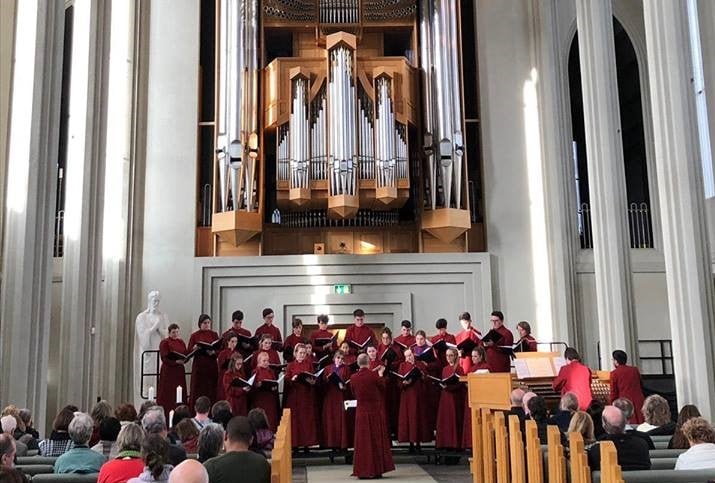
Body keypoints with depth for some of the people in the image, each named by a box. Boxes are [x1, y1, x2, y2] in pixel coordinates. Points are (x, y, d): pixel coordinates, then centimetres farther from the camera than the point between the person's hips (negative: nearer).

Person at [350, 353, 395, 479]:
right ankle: (377, 469, 14)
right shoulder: (374, 375, -14)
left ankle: (362, 471, 8)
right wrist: (380, 374, 18)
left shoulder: (353, 378, -6)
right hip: (375, 411, -2)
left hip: (361, 413, 2)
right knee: (377, 440, 10)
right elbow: (382, 386, 4)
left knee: (362, 441, 8)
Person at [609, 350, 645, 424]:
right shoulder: (635, 370, 9)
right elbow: (641, 386, 18)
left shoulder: (614, 373, -4)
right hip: (639, 403, 4)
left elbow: (613, 392, -1)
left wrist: (611, 401, 14)